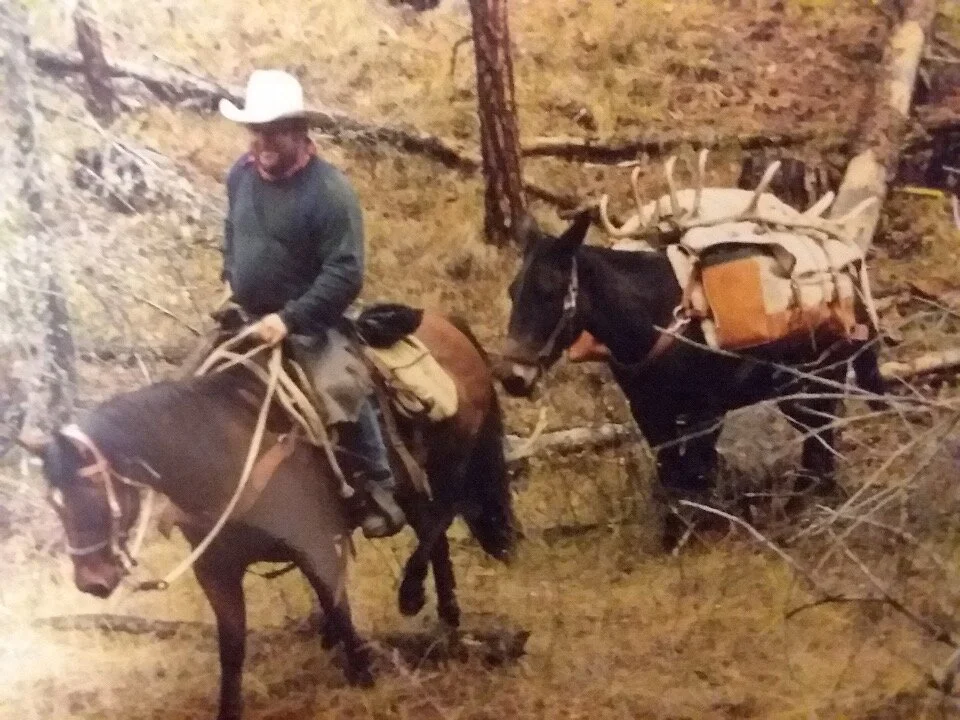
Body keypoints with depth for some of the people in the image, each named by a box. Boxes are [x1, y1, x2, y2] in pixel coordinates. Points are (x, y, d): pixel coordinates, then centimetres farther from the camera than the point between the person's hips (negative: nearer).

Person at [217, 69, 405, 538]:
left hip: (311, 324, -7)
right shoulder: (241, 175, -1)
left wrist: (290, 318, -28)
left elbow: (345, 274, -23)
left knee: (340, 388, -25)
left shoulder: (328, 190, -20)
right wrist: (232, 284, 9)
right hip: (251, 319, 7)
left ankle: (379, 489, -8)